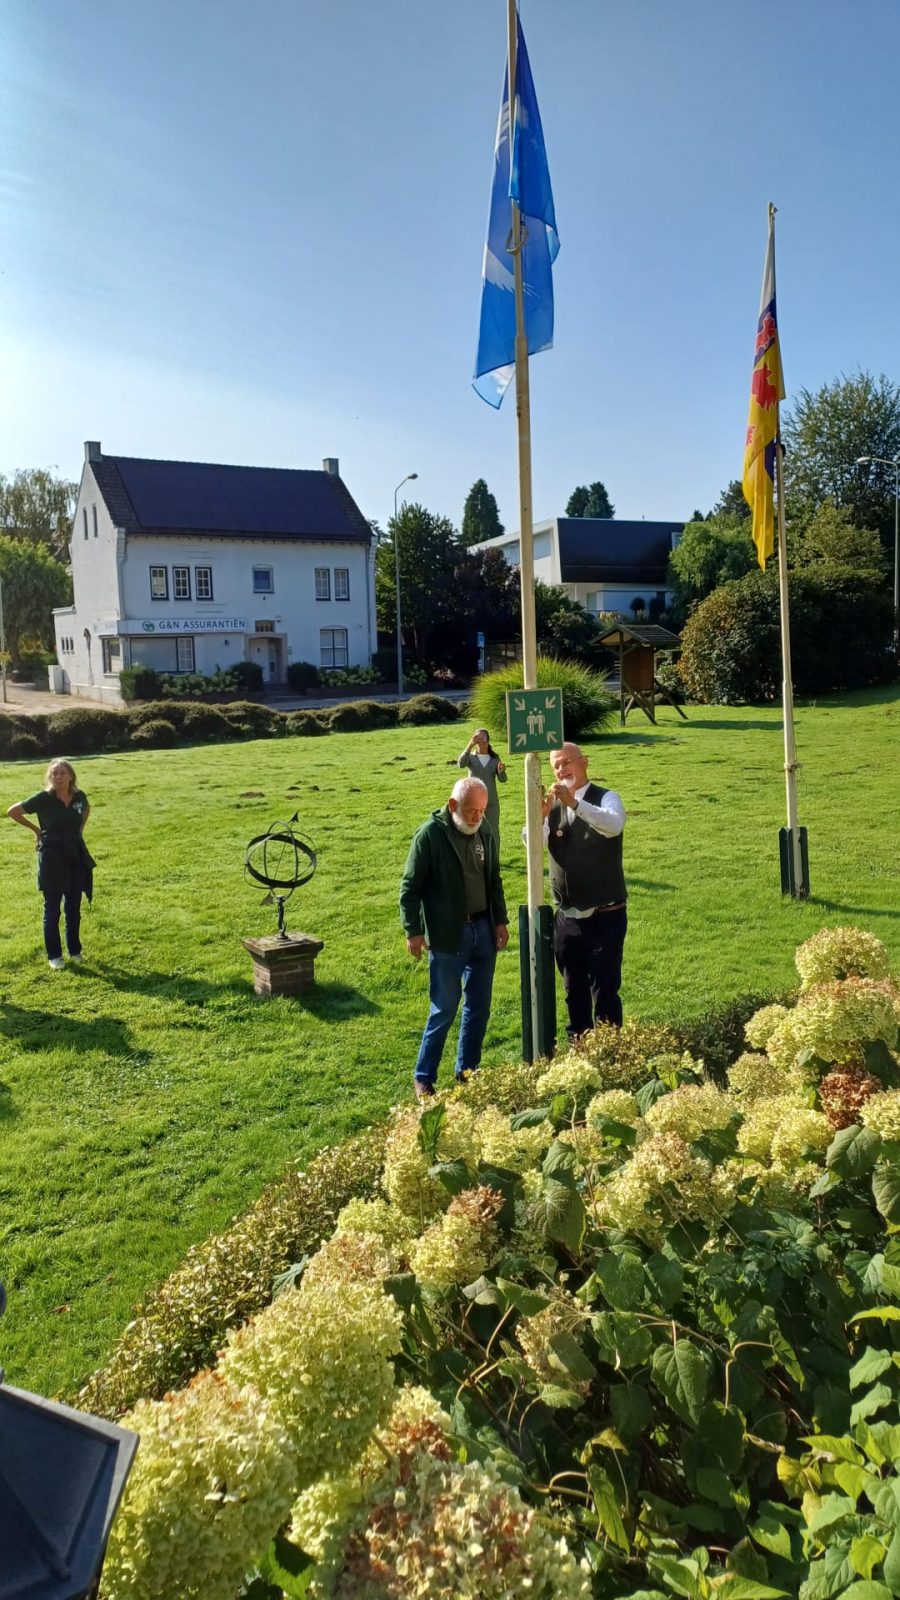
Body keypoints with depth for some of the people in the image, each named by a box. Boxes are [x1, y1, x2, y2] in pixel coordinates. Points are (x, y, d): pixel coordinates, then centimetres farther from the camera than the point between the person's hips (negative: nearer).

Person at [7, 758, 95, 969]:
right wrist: (37, 829, -1)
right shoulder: (43, 798, -13)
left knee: (74, 907, 12)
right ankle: (54, 956, 14)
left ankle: (75, 950, 26)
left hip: (76, 857, 4)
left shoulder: (79, 796, -2)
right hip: (52, 858, -4)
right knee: (52, 908, 4)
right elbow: (12, 812, -5)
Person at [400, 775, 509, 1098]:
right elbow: (410, 887, -10)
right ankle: (423, 1078, 16)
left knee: (479, 1006, 11)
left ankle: (467, 1071, 26)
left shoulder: (485, 833, 4)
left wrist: (500, 920, 12)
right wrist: (413, 930, -13)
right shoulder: (430, 834, -13)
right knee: (445, 1009, 1)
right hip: (447, 935, -6)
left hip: (483, 929, 6)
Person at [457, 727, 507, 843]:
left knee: (493, 832, 4)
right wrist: (470, 745, -36)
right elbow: (460, 763, -23)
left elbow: (502, 779, 0)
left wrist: (501, 771, -24)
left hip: (492, 800, 2)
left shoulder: (495, 758, 5)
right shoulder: (470, 757, -1)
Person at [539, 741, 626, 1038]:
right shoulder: (554, 804, 6)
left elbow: (613, 825, -30)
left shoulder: (606, 798, -7)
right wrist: (539, 815, -29)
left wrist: (574, 803, -41)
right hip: (566, 917, 5)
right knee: (573, 991, 16)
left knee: (605, 991, -2)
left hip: (604, 916, -5)